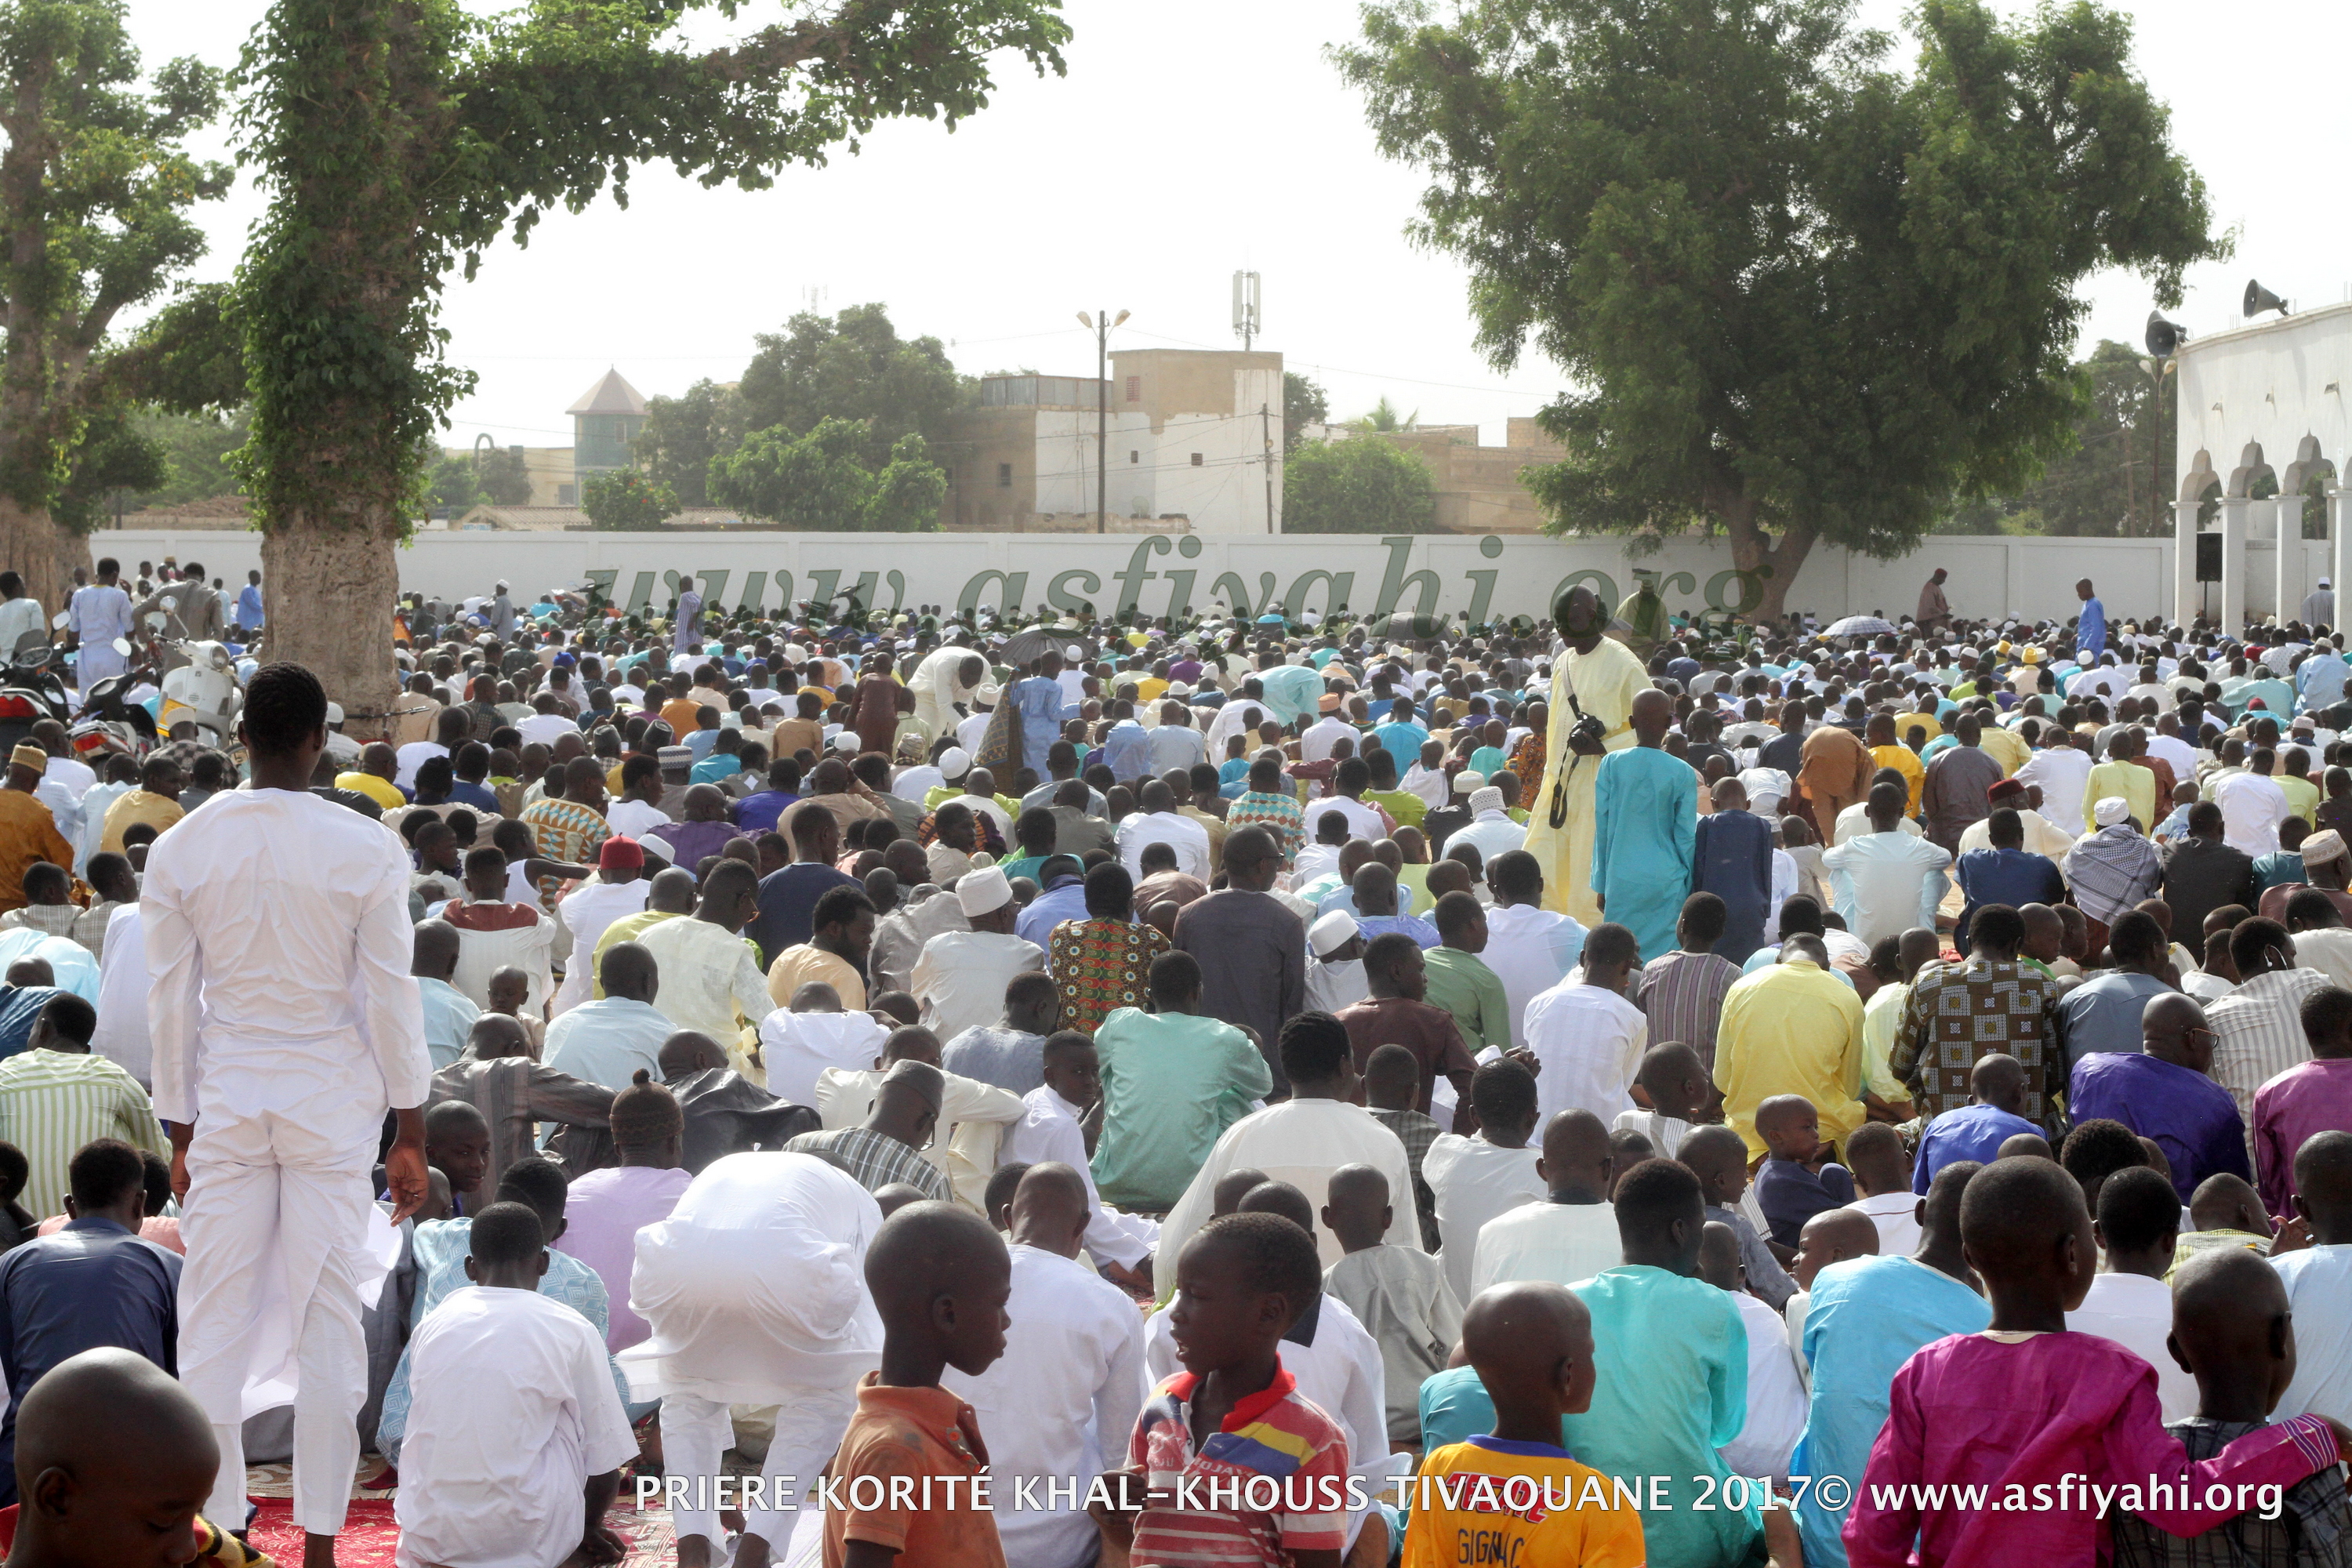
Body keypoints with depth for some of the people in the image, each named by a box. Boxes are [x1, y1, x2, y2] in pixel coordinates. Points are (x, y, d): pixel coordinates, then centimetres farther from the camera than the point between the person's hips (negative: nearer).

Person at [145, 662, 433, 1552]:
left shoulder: (180, 850, -1)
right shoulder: (368, 851, -7)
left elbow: (170, 1003, 3)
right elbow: (391, 999, -4)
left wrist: (182, 1130, 13)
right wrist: (409, 1134, 3)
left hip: (225, 1106, 2)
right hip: (334, 1104, -1)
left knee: (214, 1322, 6)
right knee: (329, 1320, 4)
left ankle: (216, 1532, 7)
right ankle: (319, 1536, 6)